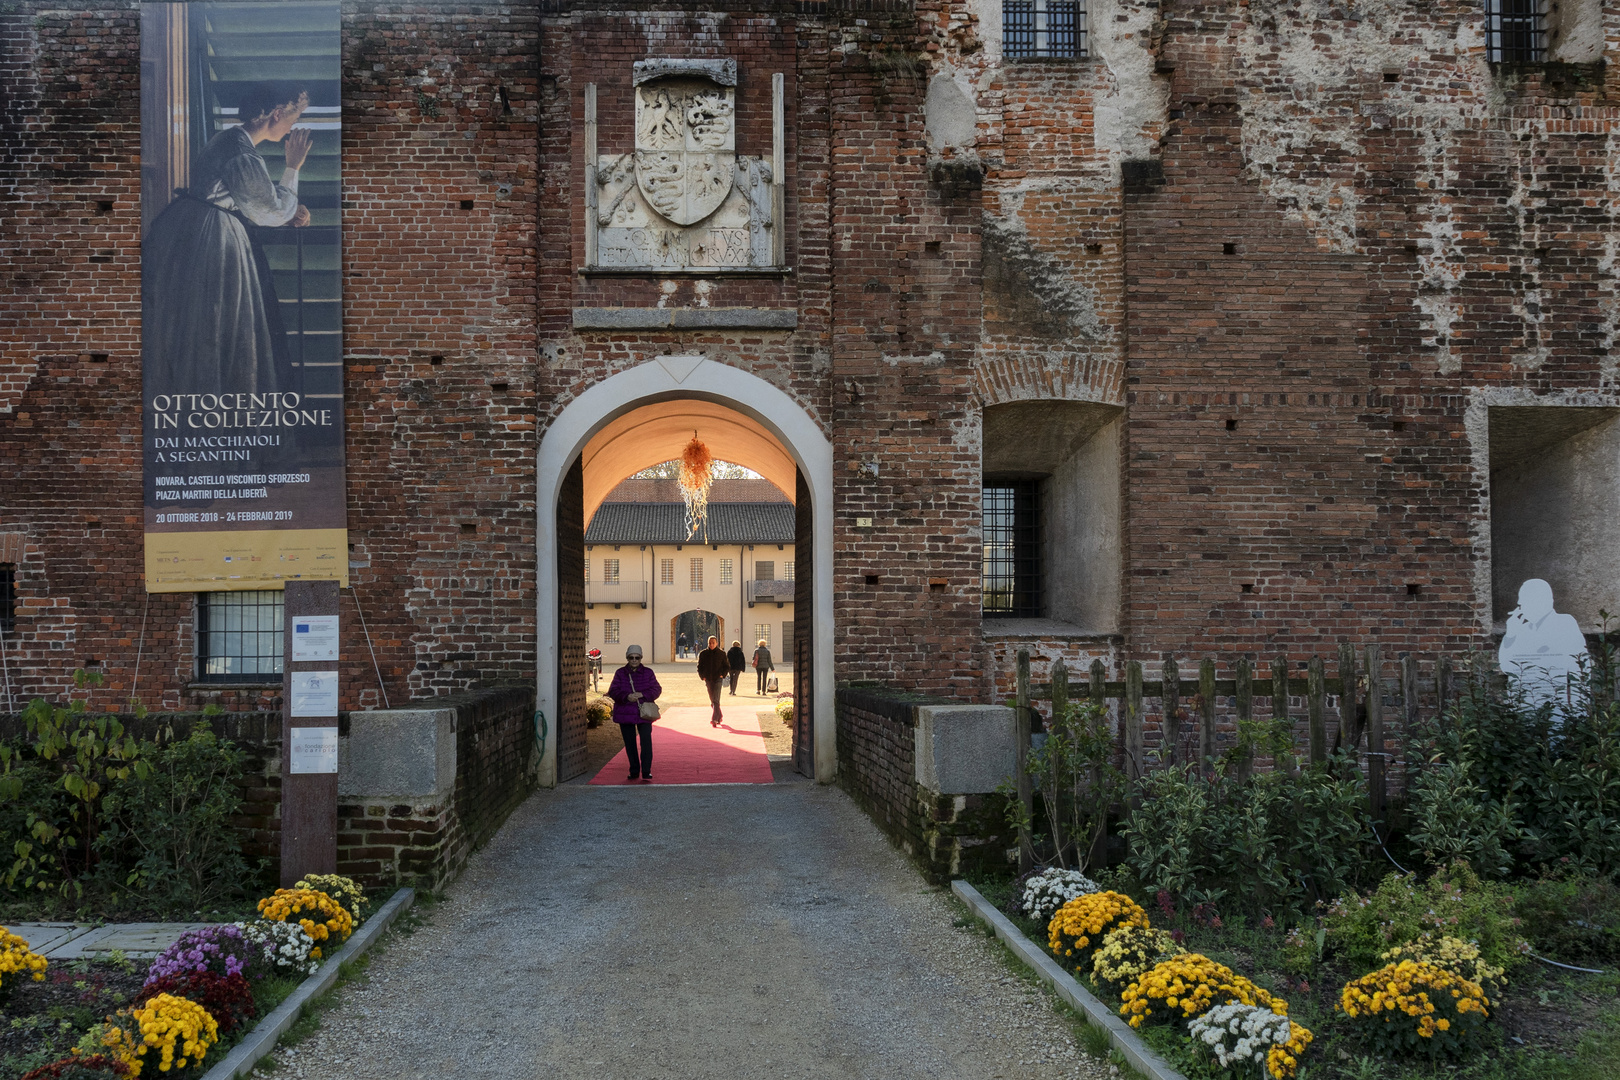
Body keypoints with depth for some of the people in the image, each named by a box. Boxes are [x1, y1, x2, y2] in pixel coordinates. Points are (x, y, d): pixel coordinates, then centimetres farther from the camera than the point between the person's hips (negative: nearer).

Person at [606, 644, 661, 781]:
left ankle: (646, 771, -6)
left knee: (646, 742, -11)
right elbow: (613, 691, -3)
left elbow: (656, 689, 0)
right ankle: (634, 772, 18)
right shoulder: (620, 673, 5)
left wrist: (642, 694, -18)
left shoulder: (648, 673, 6)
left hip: (644, 713, -1)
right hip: (625, 713, 1)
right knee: (630, 743, 8)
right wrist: (626, 696, -22)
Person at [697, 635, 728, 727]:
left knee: (716, 700, -14)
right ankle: (719, 717, 28)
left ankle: (714, 720, -19)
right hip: (708, 680, 3)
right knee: (712, 700, 10)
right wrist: (702, 677, 1)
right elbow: (699, 667, 13)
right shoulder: (703, 654, 5)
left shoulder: (721, 653, 0)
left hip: (718, 679, -3)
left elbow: (727, 666, 8)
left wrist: (723, 675, -6)